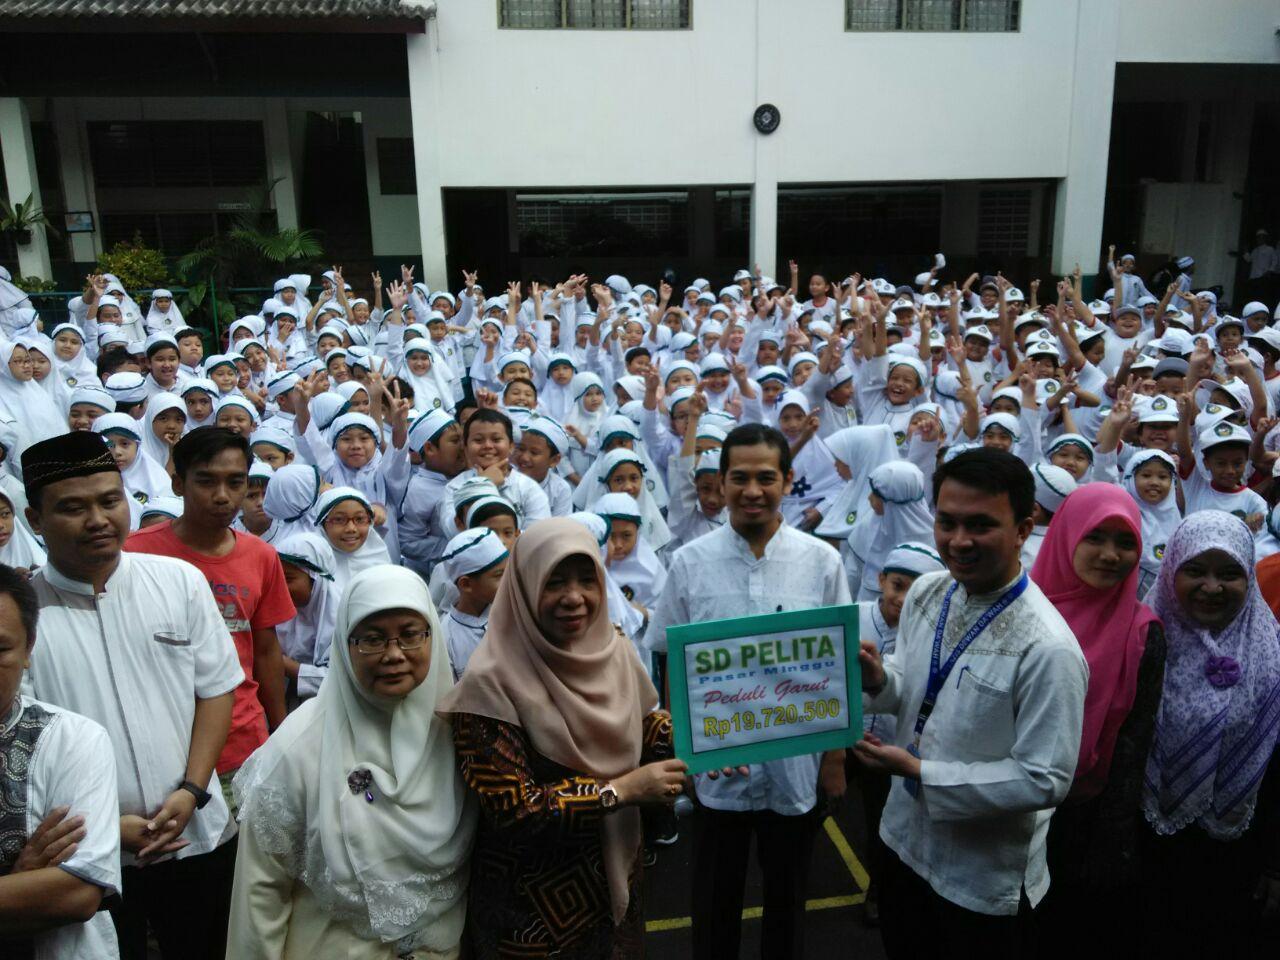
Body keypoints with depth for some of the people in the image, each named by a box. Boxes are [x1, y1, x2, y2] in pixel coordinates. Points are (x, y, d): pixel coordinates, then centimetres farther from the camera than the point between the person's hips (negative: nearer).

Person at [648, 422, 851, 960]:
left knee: (787, 895, 20)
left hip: (797, 765, 0)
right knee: (715, 897, 18)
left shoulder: (822, 562, -8)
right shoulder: (689, 563, -8)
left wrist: (835, 758, 1)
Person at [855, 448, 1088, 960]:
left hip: (985, 877, -6)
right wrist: (878, 678, -17)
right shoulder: (925, 593, -7)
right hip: (906, 838, 6)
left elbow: (1046, 781, -24)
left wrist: (920, 772, -26)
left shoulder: (1047, 649, -28)